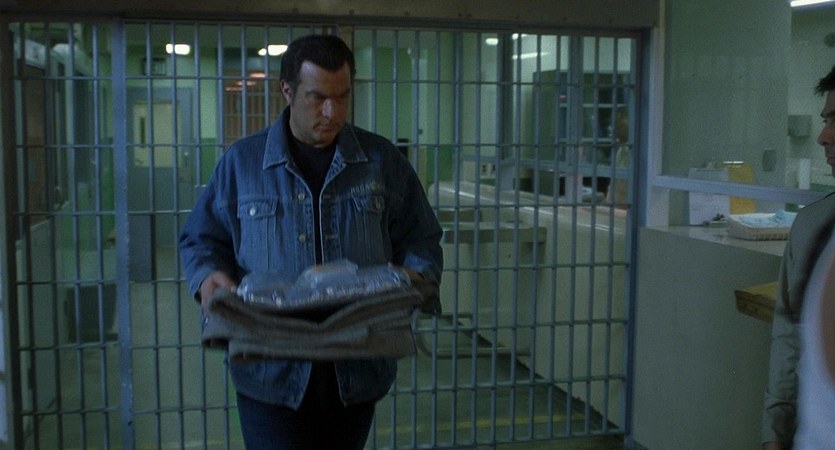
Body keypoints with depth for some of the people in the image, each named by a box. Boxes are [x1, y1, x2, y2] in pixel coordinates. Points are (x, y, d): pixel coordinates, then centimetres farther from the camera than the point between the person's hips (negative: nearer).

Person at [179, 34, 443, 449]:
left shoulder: (383, 161, 3)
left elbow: (420, 240, 9)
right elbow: (201, 240, 8)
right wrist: (209, 278, -12)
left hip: (358, 370, 2)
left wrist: (414, 276, -12)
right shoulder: (241, 161, 0)